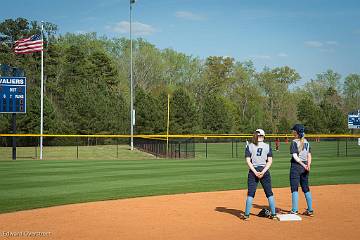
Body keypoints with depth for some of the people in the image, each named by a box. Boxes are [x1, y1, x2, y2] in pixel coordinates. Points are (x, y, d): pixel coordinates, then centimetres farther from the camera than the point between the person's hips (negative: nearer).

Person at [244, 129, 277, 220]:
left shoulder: (249, 146, 2)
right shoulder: (267, 146, 3)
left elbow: (248, 161, -6)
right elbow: (270, 161, -4)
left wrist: (255, 172, -9)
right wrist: (263, 172, -9)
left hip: (253, 171, 0)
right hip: (264, 171, 0)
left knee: (250, 193, 3)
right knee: (269, 193, 9)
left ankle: (247, 214, 1)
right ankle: (273, 214, 9)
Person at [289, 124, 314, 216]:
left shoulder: (294, 142, -9)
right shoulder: (306, 142, 11)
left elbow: (295, 156, -17)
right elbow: (309, 155, 5)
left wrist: (303, 165, -17)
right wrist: (308, 165, -7)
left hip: (296, 166, -6)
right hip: (305, 167, 6)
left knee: (294, 188, -1)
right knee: (306, 188, 13)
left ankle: (294, 211, -3)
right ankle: (310, 210, 15)